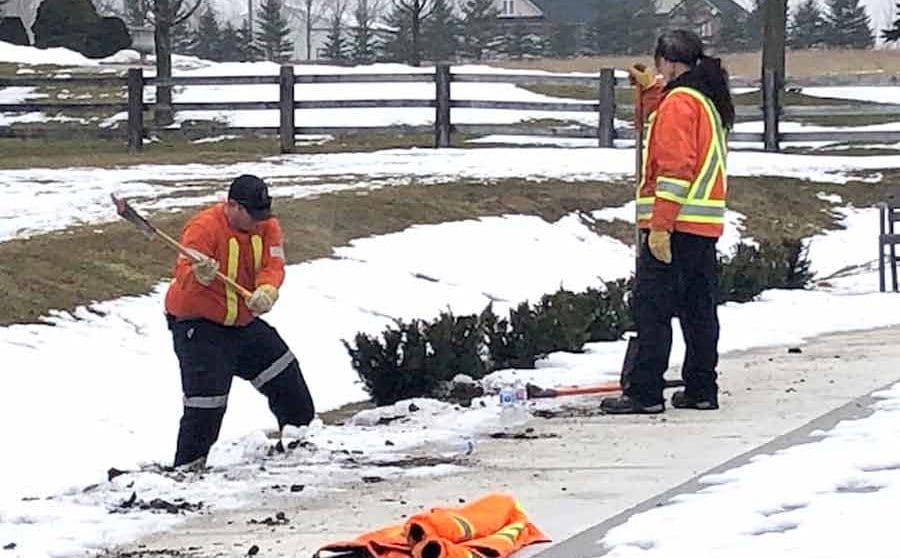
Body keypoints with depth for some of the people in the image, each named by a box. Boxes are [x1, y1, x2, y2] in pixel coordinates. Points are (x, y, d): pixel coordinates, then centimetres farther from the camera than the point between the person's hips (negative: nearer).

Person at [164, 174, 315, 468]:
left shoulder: (267, 227, -3)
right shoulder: (203, 228, -23)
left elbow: (273, 265, -14)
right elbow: (183, 274, -34)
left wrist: (266, 291, -36)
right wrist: (200, 275, -58)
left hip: (244, 320, 7)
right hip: (198, 323, -7)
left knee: (285, 374, 15)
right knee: (207, 400, -14)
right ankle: (188, 466, -4)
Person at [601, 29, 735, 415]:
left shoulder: (679, 101, -12)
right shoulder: (709, 101, 17)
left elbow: (675, 167, -19)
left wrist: (660, 226, -21)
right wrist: (651, 90, 29)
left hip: (676, 225, -9)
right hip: (705, 225, 9)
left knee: (652, 308, -8)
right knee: (699, 308, 11)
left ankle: (645, 393, -10)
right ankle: (701, 390, 13)